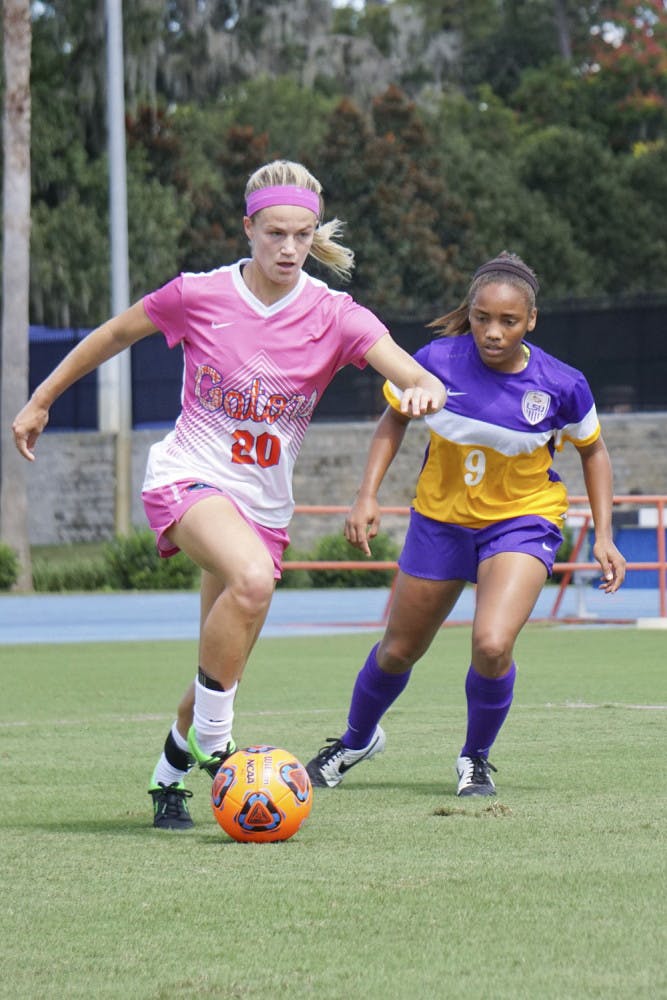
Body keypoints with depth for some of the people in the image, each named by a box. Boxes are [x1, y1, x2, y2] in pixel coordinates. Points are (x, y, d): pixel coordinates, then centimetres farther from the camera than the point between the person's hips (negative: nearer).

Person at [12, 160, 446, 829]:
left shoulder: (334, 316, -7)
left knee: (222, 667, 7)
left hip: (264, 502, 4)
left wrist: (423, 390, -45)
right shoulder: (199, 295, -9)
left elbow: (416, 377, -20)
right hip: (187, 477, -4)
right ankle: (210, 742, -19)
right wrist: (41, 401, 15)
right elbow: (112, 336, 8)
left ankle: (170, 775, 34)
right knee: (252, 578, -34)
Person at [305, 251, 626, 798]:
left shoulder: (562, 386, -19)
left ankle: (476, 758, 4)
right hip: (440, 520, 2)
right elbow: (395, 418, 2)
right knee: (399, 650, 14)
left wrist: (604, 536, -3)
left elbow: (592, 450, 1)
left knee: (492, 645, -25)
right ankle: (356, 741, 45)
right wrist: (368, 496, -6)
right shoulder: (437, 361, -18)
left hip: (522, 521, -2)